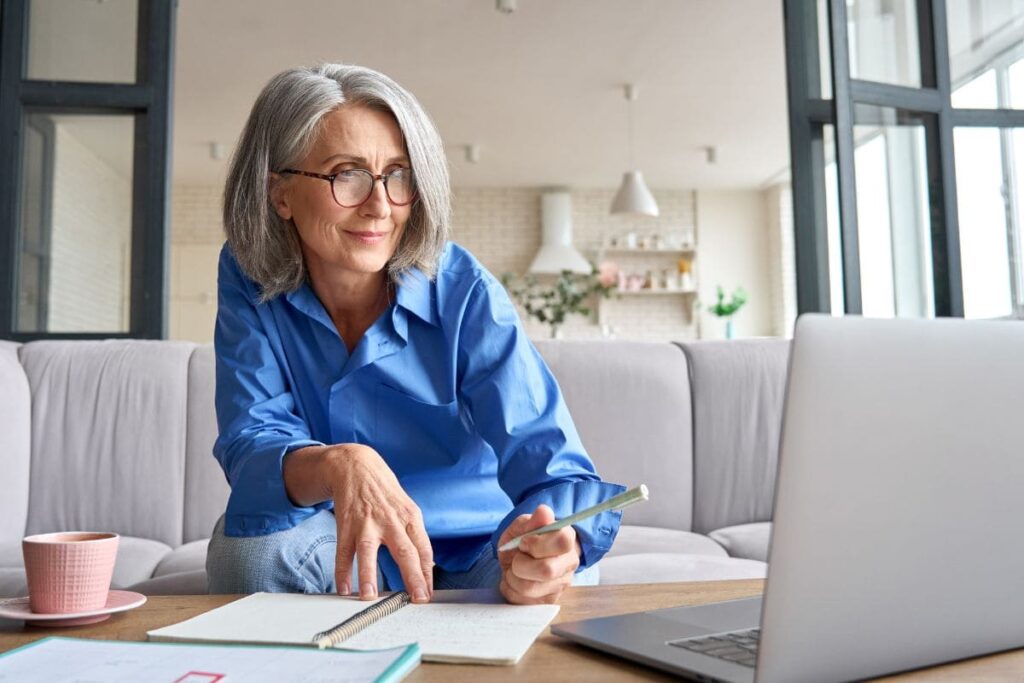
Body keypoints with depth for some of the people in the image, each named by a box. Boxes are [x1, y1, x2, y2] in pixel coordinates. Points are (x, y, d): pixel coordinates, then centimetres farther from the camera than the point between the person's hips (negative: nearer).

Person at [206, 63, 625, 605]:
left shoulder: (464, 293, -19)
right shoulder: (250, 281, -11)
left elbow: (549, 461, -27)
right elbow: (250, 444, -20)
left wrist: (555, 540, -51)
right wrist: (338, 465, -44)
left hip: (473, 552, -2)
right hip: (344, 554, 3)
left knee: (560, 572, -31)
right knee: (249, 542, -27)